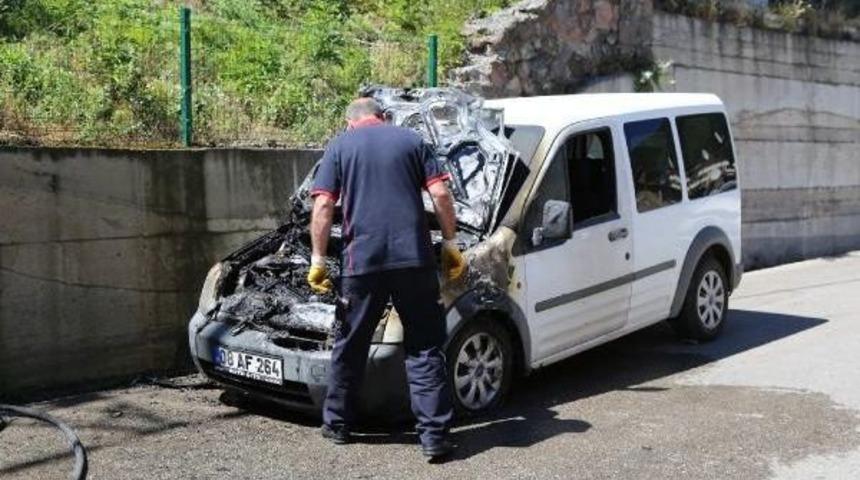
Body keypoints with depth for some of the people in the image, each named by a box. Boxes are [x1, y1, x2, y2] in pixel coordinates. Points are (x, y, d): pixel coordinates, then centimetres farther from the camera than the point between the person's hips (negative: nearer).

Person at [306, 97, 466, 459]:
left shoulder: (340, 146, 10)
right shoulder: (412, 140, 13)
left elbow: (323, 205, 1)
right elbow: (441, 195, 4)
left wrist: (318, 259, 4)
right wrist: (450, 244, 10)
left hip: (362, 262, 0)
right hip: (415, 258, 1)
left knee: (349, 346, 16)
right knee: (425, 348, 5)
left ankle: (336, 424, 28)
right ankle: (435, 435, 2)